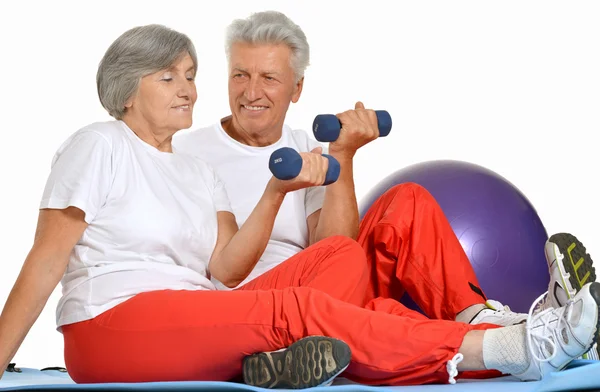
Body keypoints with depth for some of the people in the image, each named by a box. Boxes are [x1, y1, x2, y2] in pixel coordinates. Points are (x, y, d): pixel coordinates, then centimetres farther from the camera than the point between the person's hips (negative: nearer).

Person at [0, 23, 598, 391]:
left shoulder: (198, 173, 21)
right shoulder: (98, 146, 3)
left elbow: (224, 269, 6)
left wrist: (276, 194, -7)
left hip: (195, 332, 7)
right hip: (112, 324, -7)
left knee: (343, 256, -7)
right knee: (298, 307, -27)